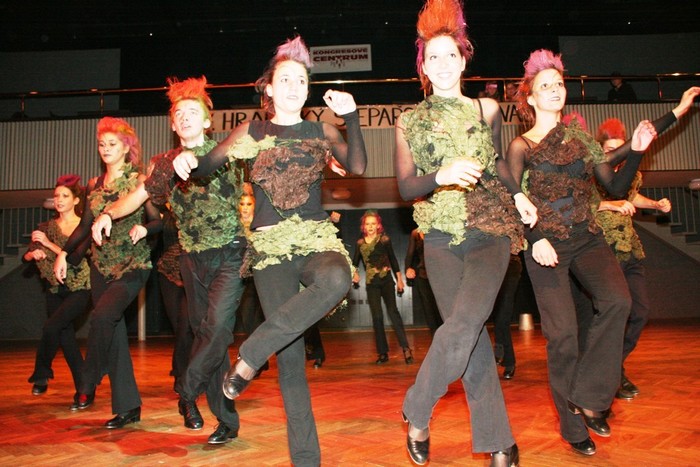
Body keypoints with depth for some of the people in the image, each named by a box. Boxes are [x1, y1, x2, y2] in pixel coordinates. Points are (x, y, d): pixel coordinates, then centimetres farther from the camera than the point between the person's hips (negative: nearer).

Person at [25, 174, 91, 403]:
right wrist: (34, 254, -18)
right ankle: (83, 390, 15)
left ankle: (41, 374, 5)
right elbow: (26, 256, 3)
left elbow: (75, 258, -17)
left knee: (51, 327, -21)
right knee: (66, 338, 5)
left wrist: (48, 243, -17)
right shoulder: (47, 227, 7)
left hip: (78, 290, -5)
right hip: (55, 290, 5)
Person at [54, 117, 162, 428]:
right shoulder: (94, 185, 11)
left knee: (103, 315, -26)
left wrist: (144, 228, -26)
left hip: (133, 265, -5)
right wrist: (64, 253, 9)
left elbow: (160, 220, -6)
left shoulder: (139, 181, -4)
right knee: (113, 331, 4)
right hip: (101, 265, 5)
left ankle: (88, 384, -3)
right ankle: (128, 406, 12)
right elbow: (85, 225, 18)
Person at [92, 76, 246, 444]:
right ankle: (226, 420, 17)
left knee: (217, 325, -21)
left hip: (228, 254, -4)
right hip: (192, 259, 4)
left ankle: (187, 390, 4)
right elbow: (138, 196, 15)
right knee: (204, 334, 6)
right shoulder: (164, 163, 8)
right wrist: (109, 214, 1)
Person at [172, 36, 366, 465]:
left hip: (318, 238, 1)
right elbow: (207, 166, 10)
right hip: (271, 246, 0)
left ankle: (250, 356, -23)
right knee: (290, 355, -3)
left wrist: (351, 116, -10)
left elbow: (358, 166, -3)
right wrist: (188, 161, -12)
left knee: (337, 280, -38)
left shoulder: (321, 131, 10)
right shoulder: (251, 132, 10)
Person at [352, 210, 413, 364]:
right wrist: (355, 274, -9)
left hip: (386, 280, -2)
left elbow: (393, 259, 5)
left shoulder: (384, 239, -2)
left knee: (392, 311, -16)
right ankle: (383, 353, 9)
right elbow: (355, 263, 11)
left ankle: (406, 348, -16)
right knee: (377, 317, 1)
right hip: (371, 283, 2)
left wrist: (399, 279, 6)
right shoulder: (360, 243, 4)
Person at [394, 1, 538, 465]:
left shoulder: (487, 108, 8)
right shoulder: (410, 121, 5)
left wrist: (517, 194, 7)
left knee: (465, 322, -22)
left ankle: (415, 413, -2)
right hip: (442, 240, 1)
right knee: (470, 334, 1)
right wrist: (441, 175, -22)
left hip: (490, 232, 0)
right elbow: (406, 187, -3)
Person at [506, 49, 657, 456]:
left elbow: (617, 187, 11)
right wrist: (534, 239, -18)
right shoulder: (521, 147, 2)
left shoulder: (581, 137, 12)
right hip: (546, 246, -3)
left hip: (587, 239, 3)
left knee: (618, 301, -24)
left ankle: (588, 397, -8)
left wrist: (636, 152, -3)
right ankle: (573, 426, 13)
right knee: (562, 334, -5)